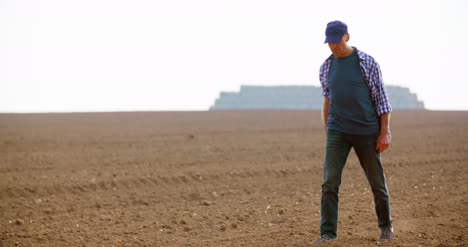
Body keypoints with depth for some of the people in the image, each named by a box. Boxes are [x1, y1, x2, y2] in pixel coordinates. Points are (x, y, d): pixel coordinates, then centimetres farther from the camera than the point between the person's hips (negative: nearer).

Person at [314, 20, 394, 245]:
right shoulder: (326, 67, 7)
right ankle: (327, 234, -9)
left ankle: (385, 226, 28)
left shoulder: (367, 63, -4)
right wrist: (327, 132, 15)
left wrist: (385, 133, -8)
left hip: (367, 132, -2)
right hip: (338, 132, 2)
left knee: (377, 182, 7)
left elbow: (381, 99, -3)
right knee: (330, 182, -10)